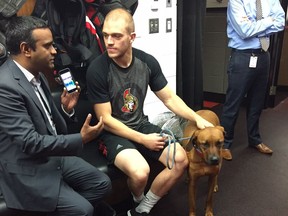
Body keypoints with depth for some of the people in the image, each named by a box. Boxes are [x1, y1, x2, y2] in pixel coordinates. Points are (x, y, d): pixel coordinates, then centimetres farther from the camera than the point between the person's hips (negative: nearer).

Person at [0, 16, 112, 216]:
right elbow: (30, 143, -26)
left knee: (102, 184, 6)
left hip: (53, 155, 9)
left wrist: (66, 109, -7)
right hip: (28, 170, -8)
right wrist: (81, 139, -22)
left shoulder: (36, 73, 4)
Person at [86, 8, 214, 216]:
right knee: (140, 172, -30)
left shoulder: (147, 62, -7)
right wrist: (142, 139, -18)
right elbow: (105, 119, -16)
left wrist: (197, 118, -10)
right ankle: (138, 199, 10)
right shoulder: (97, 70, -19)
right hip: (113, 132, -4)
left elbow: (169, 98, 3)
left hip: (141, 125, 5)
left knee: (180, 160, -12)